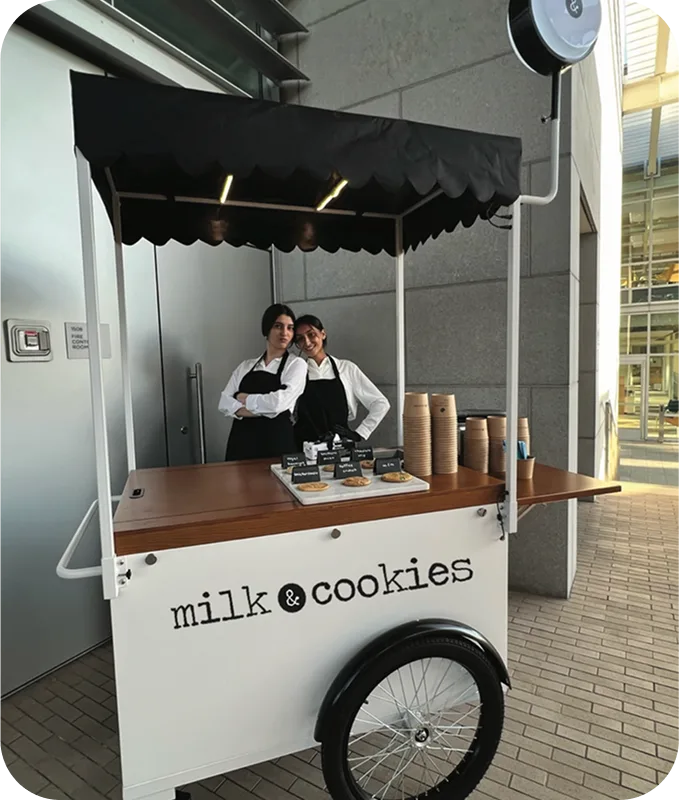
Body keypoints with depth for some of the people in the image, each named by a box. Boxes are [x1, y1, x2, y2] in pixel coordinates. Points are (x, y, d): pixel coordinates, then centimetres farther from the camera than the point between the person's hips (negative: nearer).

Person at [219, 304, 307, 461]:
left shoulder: (297, 364, -2)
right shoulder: (246, 366, 11)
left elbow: (279, 402, -16)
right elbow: (225, 403, 1)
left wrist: (245, 399, -1)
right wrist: (262, 409, -13)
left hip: (277, 443, -3)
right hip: (241, 441, 4)